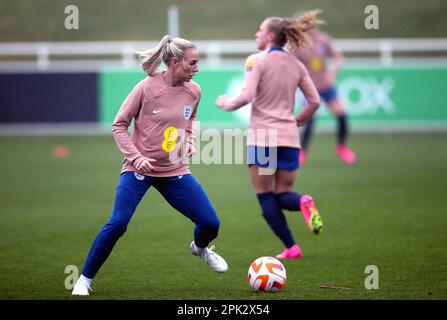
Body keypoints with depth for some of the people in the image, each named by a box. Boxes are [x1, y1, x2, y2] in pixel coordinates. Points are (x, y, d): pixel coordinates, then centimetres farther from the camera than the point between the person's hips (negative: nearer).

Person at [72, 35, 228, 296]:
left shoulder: (194, 91, -2)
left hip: (175, 171, 4)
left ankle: (200, 248, 39)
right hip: (140, 168, -4)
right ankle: (85, 279, -3)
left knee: (211, 223, 0)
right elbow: (119, 125, -8)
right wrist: (136, 157, -19)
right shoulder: (147, 88, -16)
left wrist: (190, 142, 2)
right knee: (118, 224, -19)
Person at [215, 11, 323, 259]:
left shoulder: (256, 61, -7)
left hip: (262, 136, -5)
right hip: (289, 137, 5)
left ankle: (291, 247, -6)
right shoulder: (296, 65, 11)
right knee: (282, 194, 12)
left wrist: (226, 104, 2)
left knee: (265, 197, 5)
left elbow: (247, 96, -17)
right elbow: (315, 101, 9)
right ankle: (302, 202, -25)